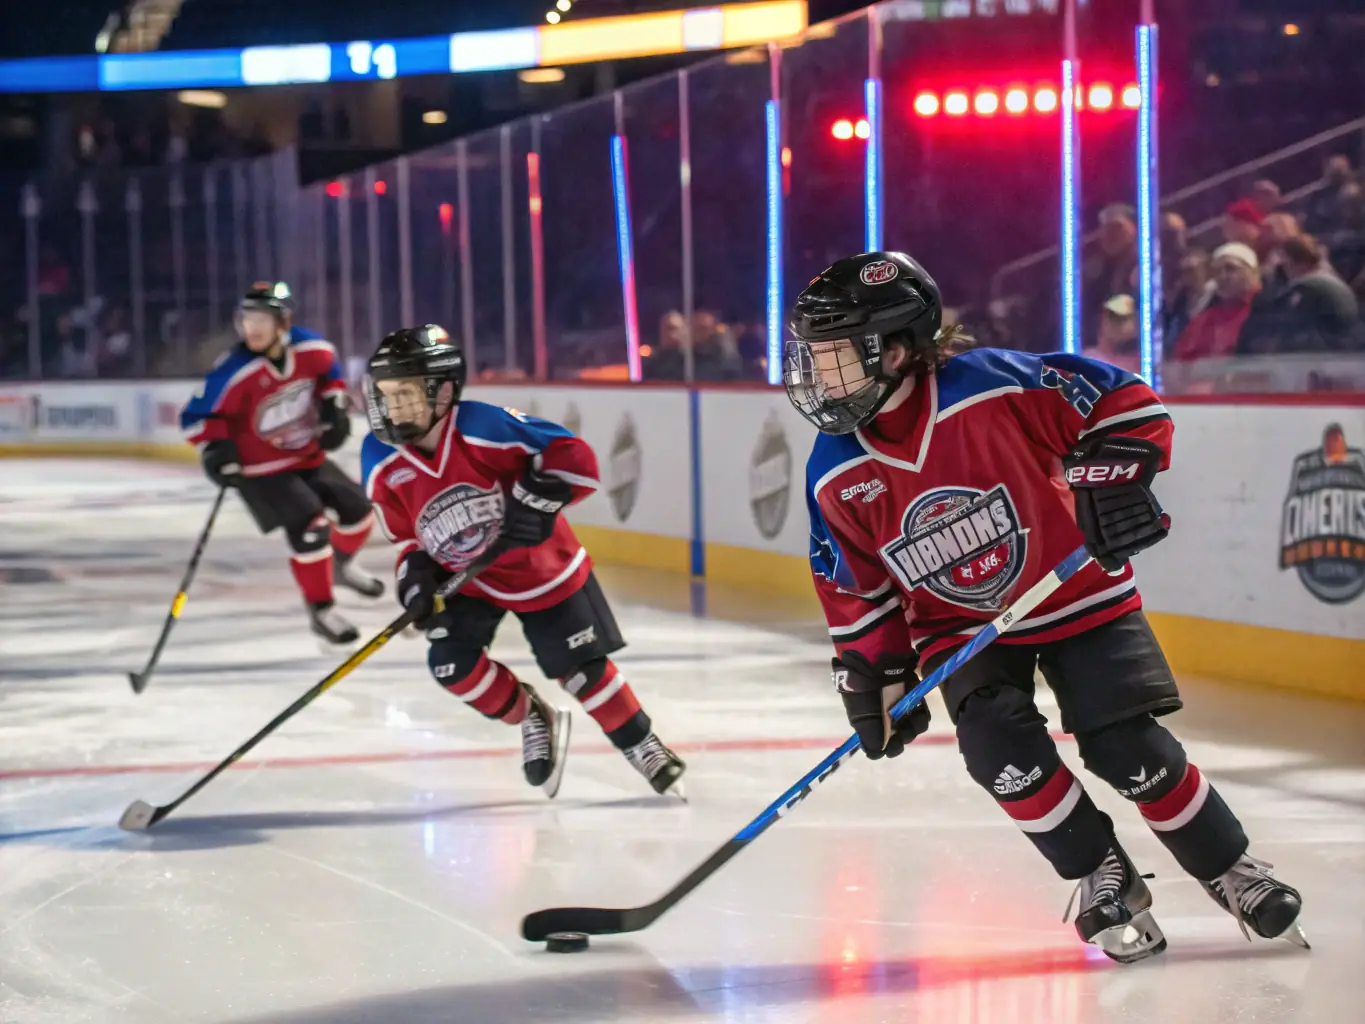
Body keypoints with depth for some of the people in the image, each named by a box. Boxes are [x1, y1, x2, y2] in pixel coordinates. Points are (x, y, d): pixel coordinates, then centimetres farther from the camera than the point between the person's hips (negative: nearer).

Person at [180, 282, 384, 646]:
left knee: (357, 507, 11)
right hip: (262, 469, -6)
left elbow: (329, 371, 10)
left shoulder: (311, 349, -13)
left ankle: (342, 564, 43)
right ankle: (321, 612, -4)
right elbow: (197, 416, -18)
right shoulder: (234, 372, -27)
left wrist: (334, 405, -2)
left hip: (308, 456, 6)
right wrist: (216, 448, -30)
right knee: (310, 528, -19)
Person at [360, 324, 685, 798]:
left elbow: (575, 456, -25)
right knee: (452, 664, -13)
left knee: (581, 669, 3)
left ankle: (643, 747, 27)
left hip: (543, 568, -4)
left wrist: (538, 499, -37)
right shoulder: (382, 461, -15)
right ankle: (533, 719, 16)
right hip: (465, 578, 4)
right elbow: (406, 532, 0)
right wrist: (416, 572, -16)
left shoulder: (484, 427, -30)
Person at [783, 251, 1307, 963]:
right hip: (959, 627, 3)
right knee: (998, 747, -21)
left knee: (1129, 749, -12)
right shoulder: (835, 476, -11)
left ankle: (1231, 870, 13)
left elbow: (1122, 400, -15)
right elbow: (856, 587, 3)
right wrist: (872, 676, 2)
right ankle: (1103, 878, 1)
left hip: (1075, 593, -3)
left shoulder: (994, 385, -25)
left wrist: (1112, 480, -24)